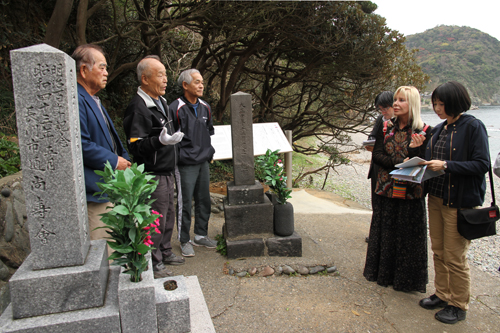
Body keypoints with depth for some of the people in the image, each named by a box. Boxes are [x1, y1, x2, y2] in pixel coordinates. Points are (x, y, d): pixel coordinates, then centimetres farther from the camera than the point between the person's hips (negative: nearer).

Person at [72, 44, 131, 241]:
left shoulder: (93, 101, 20)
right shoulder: (76, 101, -16)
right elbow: (80, 145, -24)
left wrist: (123, 159, 9)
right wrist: (114, 161, -14)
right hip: (93, 191, -11)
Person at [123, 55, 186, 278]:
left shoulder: (160, 102, 13)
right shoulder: (138, 108, -19)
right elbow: (135, 145, -24)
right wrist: (160, 141, -38)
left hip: (166, 171, 10)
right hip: (152, 175, -10)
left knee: (168, 215, 20)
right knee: (156, 219, -1)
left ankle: (164, 252, 37)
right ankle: (153, 263, 14)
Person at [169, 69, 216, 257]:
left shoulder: (205, 107, 11)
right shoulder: (176, 109, -11)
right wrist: (179, 156, -10)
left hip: (203, 163, 7)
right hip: (186, 165, -7)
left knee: (204, 201, 14)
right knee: (185, 204, 1)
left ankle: (201, 235, 29)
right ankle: (184, 241, 15)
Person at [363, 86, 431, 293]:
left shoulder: (424, 131, -4)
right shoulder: (386, 127, 6)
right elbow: (377, 155, -3)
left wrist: (415, 148, -27)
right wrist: (400, 164, -17)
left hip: (410, 192, -3)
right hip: (386, 190, 3)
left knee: (408, 235, 4)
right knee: (385, 232, 12)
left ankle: (406, 279, 18)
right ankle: (383, 273, 27)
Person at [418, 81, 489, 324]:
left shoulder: (473, 127, -11)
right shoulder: (439, 129, 11)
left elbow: (482, 165, -17)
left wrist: (446, 165, -22)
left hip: (460, 201, -7)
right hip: (436, 197, 7)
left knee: (455, 256, 1)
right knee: (438, 251, 15)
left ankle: (459, 306, 18)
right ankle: (442, 295, 31)